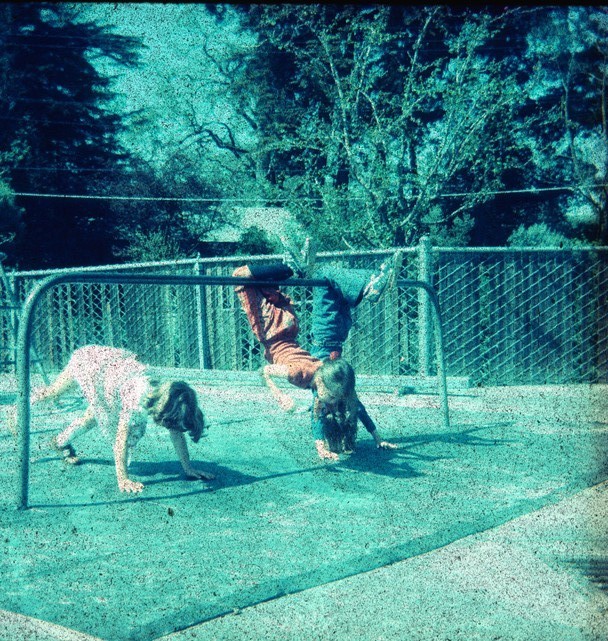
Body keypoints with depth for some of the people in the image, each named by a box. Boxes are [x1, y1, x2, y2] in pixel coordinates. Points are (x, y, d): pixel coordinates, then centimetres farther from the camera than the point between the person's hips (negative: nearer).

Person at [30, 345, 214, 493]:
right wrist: (122, 479, -40)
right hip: (87, 361, -5)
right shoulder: (136, 396, -43)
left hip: (114, 360, 5)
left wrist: (188, 469, -15)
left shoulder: (167, 394, -25)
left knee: (91, 419, 16)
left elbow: (176, 433, -15)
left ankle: (61, 443, 42)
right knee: (53, 392, 19)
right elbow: (122, 438, -40)